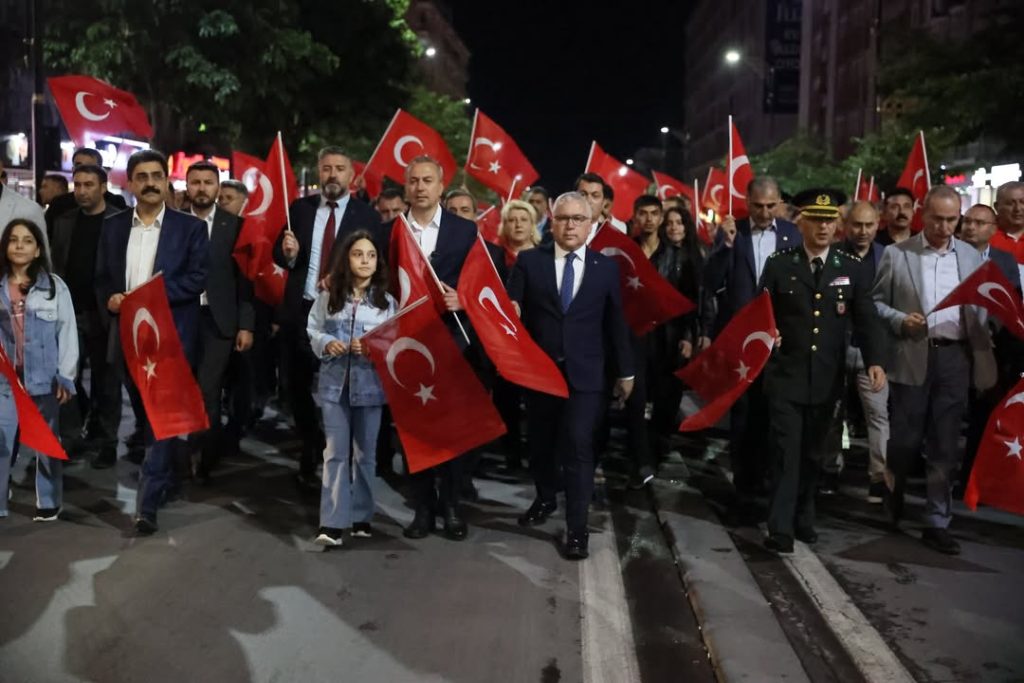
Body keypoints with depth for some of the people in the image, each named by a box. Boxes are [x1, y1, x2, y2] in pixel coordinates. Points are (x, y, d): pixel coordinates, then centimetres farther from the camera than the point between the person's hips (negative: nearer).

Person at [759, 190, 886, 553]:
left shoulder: (852, 268, 3)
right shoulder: (778, 264, -1)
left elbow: (866, 319, 0)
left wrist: (875, 361, -13)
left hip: (827, 379, 2)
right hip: (785, 376, -2)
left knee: (812, 452, 15)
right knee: (786, 452, -4)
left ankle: (803, 518, 31)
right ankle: (781, 527, 3)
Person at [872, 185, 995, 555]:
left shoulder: (971, 257, 9)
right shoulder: (896, 253, 1)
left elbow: (980, 312, 11)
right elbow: (876, 302, 3)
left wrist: (983, 359, 1)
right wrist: (900, 320, -15)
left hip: (955, 358, 2)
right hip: (912, 358, -2)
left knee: (945, 445, 5)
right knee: (904, 439, 5)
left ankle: (937, 523, 13)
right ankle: (892, 498, 33)